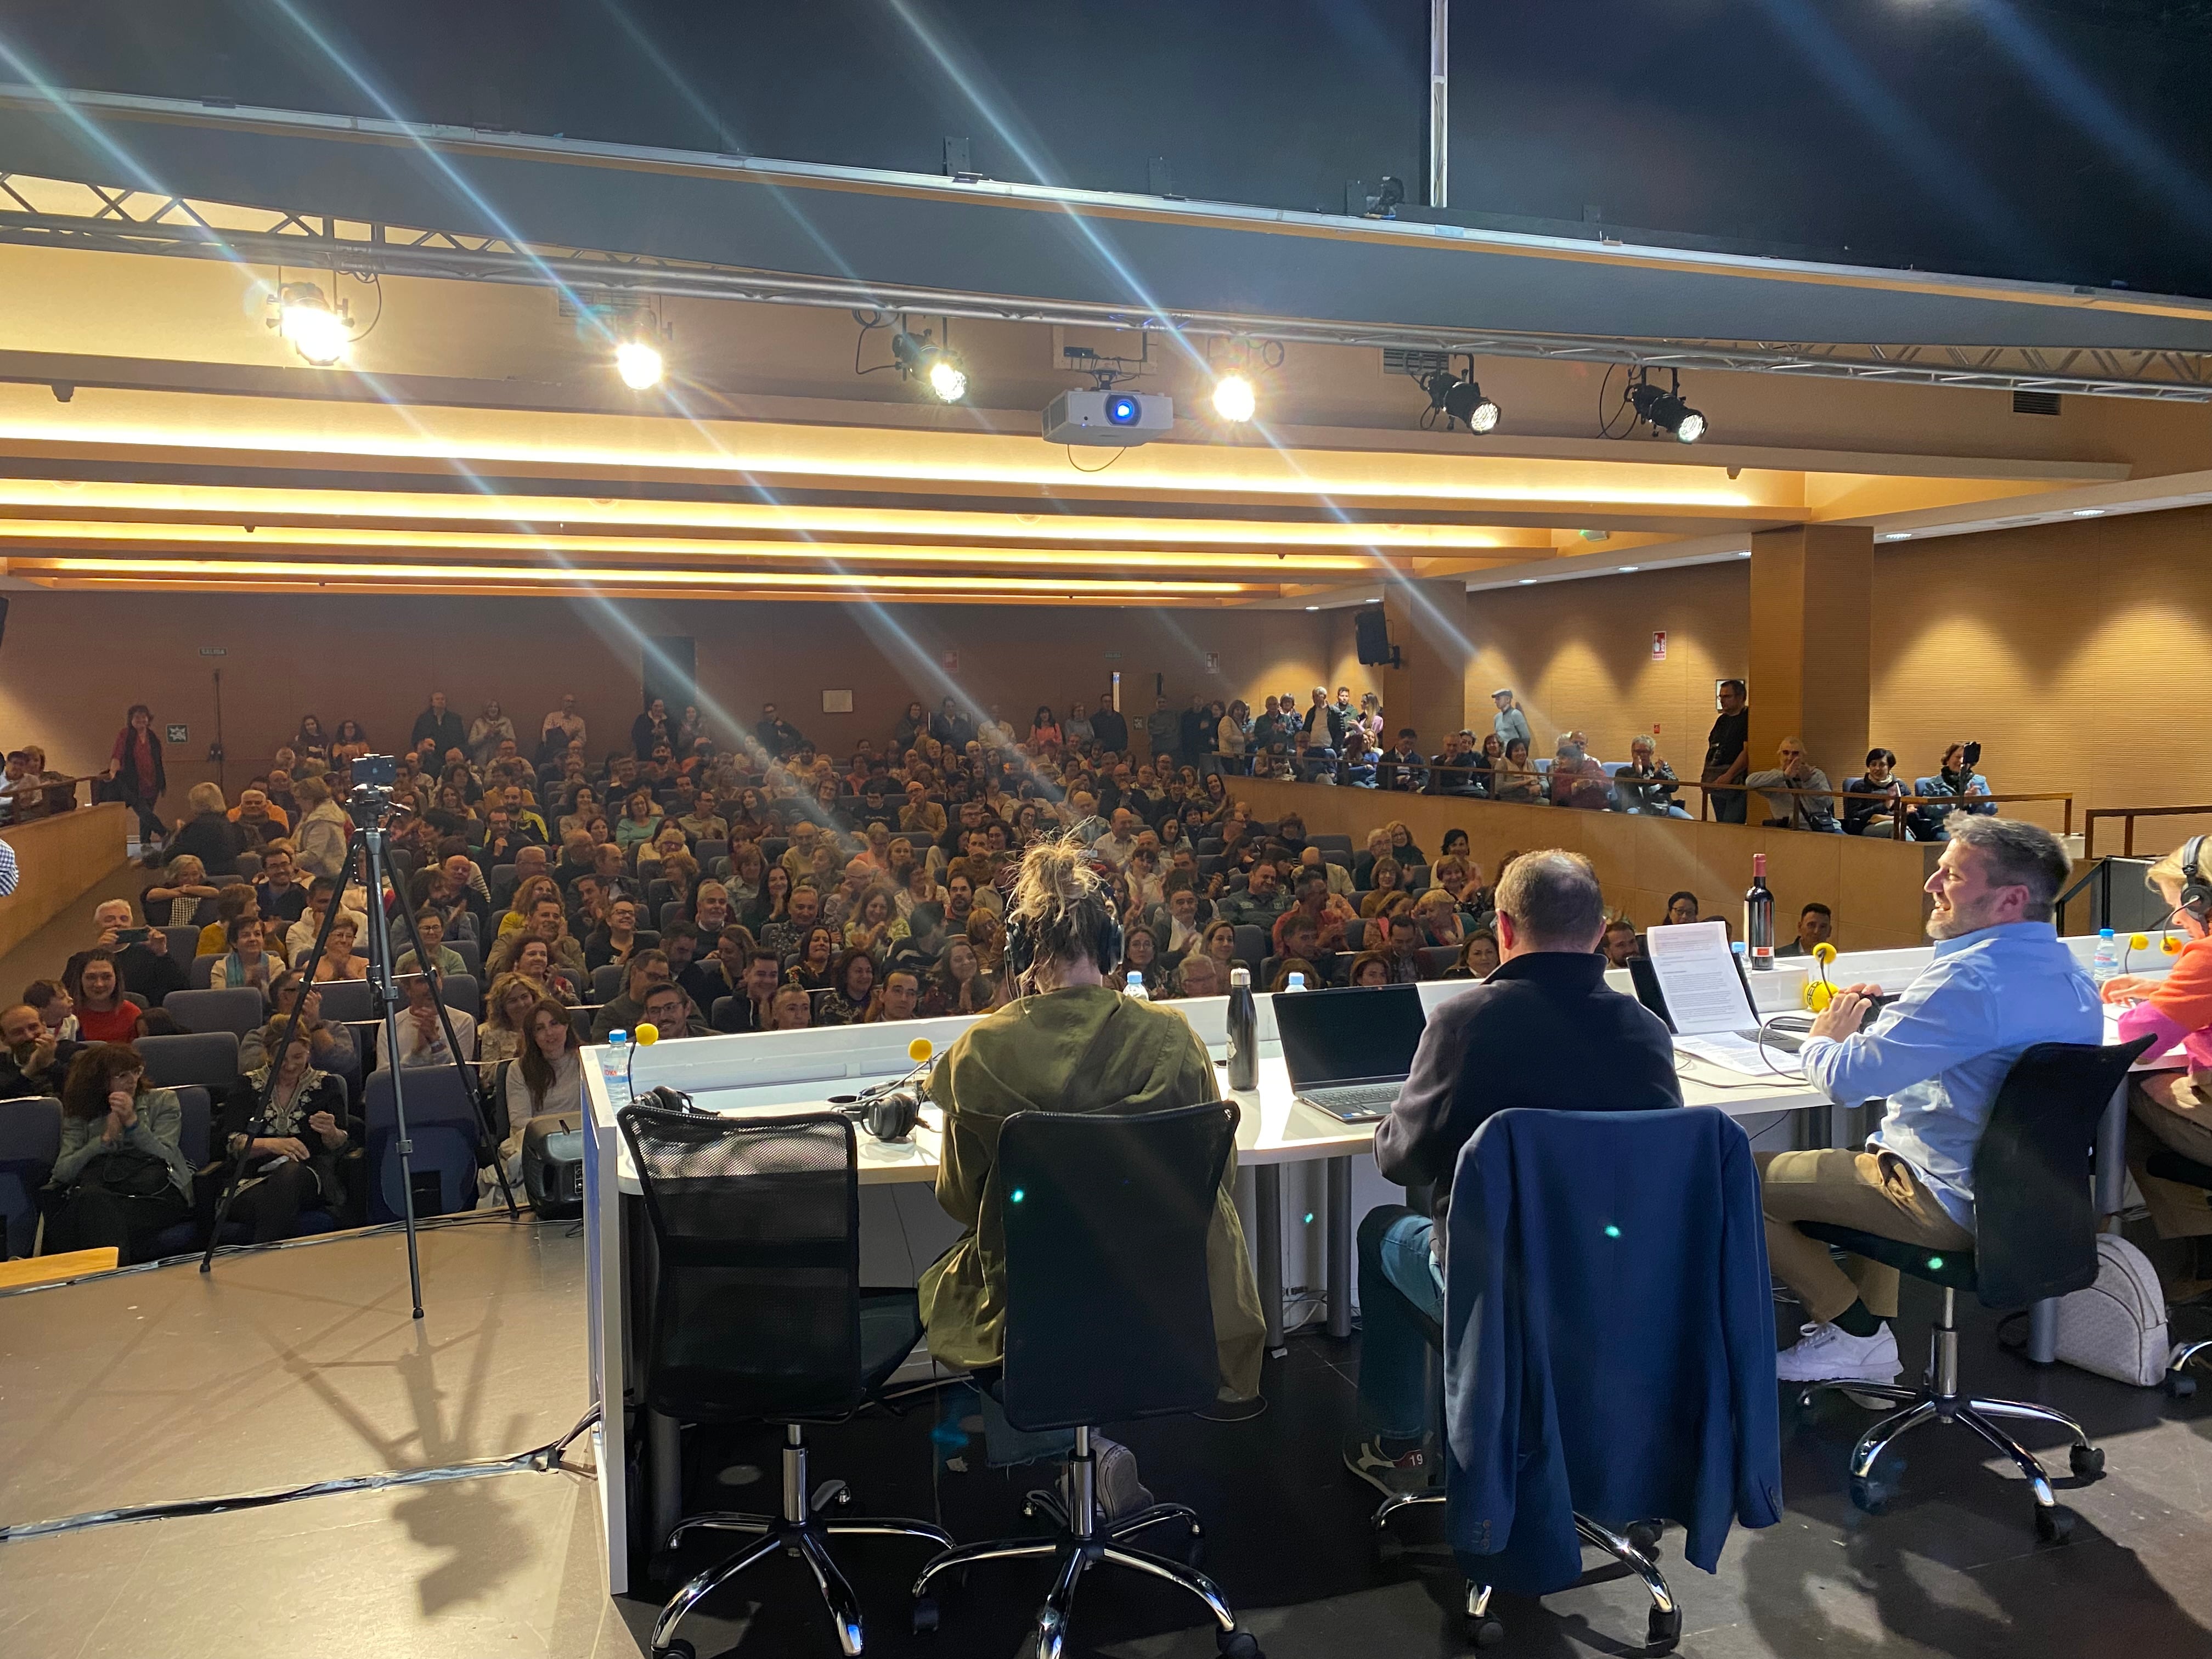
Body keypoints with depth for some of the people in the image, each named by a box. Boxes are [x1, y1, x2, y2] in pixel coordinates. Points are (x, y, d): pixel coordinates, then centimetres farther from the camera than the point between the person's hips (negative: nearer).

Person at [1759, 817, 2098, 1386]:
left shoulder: (1969, 980, -27)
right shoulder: (2073, 978, 5)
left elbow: (1847, 1079, -24)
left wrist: (1820, 1042, -2)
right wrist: (1875, 1026, 11)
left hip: (1952, 1205, -10)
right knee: (1870, 1146, 37)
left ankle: (1855, 1333, 9)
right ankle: (1874, 1324, 29)